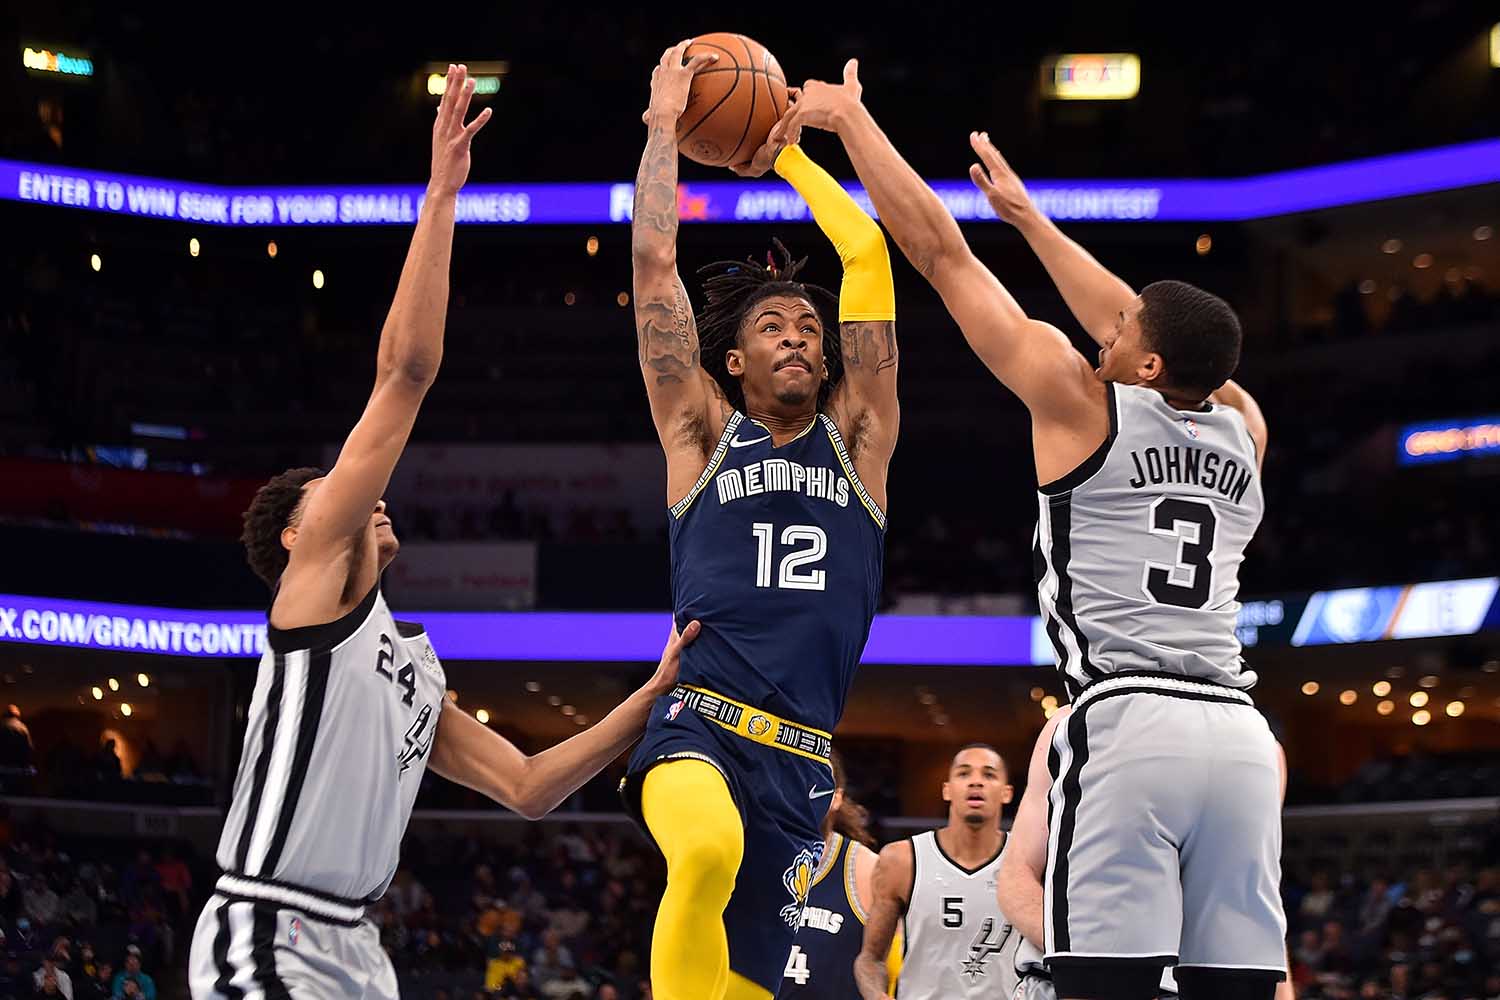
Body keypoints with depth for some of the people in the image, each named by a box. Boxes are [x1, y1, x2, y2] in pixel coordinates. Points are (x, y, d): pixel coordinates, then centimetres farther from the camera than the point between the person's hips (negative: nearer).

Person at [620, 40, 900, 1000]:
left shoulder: (855, 436, 15)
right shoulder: (703, 434, 10)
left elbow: (867, 251, 13)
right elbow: (655, 258, 6)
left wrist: (787, 154, 22)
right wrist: (667, 124, 12)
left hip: (801, 759, 4)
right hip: (700, 724, -3)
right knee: (708, 850, -38)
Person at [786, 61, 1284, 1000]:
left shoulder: (1082, 403, 4)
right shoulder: (1243, 429, 18)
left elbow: (941, 252, 10)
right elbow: (1142, 322, 35)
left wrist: (850, 117, 19)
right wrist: (1028, 214, 46)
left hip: (1127, 723, -5)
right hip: (1239, 734, 6)